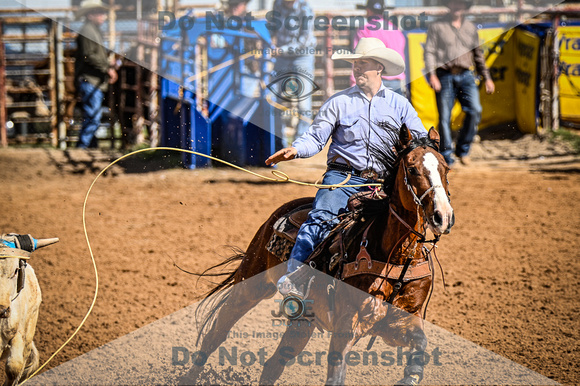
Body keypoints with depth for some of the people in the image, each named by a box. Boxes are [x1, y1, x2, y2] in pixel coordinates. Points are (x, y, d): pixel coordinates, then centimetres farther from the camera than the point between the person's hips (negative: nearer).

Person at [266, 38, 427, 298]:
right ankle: (293, 276, -35)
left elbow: (422, 139, 13)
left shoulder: (399, 105, 13)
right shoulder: (339, 102, 10)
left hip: (383, 181, 2)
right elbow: (316, 137, 5)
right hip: (344, 175, -2)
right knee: (322, 216, -27)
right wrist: (295, 150, -15)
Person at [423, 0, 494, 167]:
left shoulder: (471, 28, 18)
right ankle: (446, 157, 4)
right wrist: (431, 74, -13)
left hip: (466, 76, 3)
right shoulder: (437, 27, 7)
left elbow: (478, 55, 25)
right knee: (444, 117, -4)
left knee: (475, 111, -14)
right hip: (444, 76, -3)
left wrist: (486, 77, 21)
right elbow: (429, 52, 0)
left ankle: (463, 149, 2)